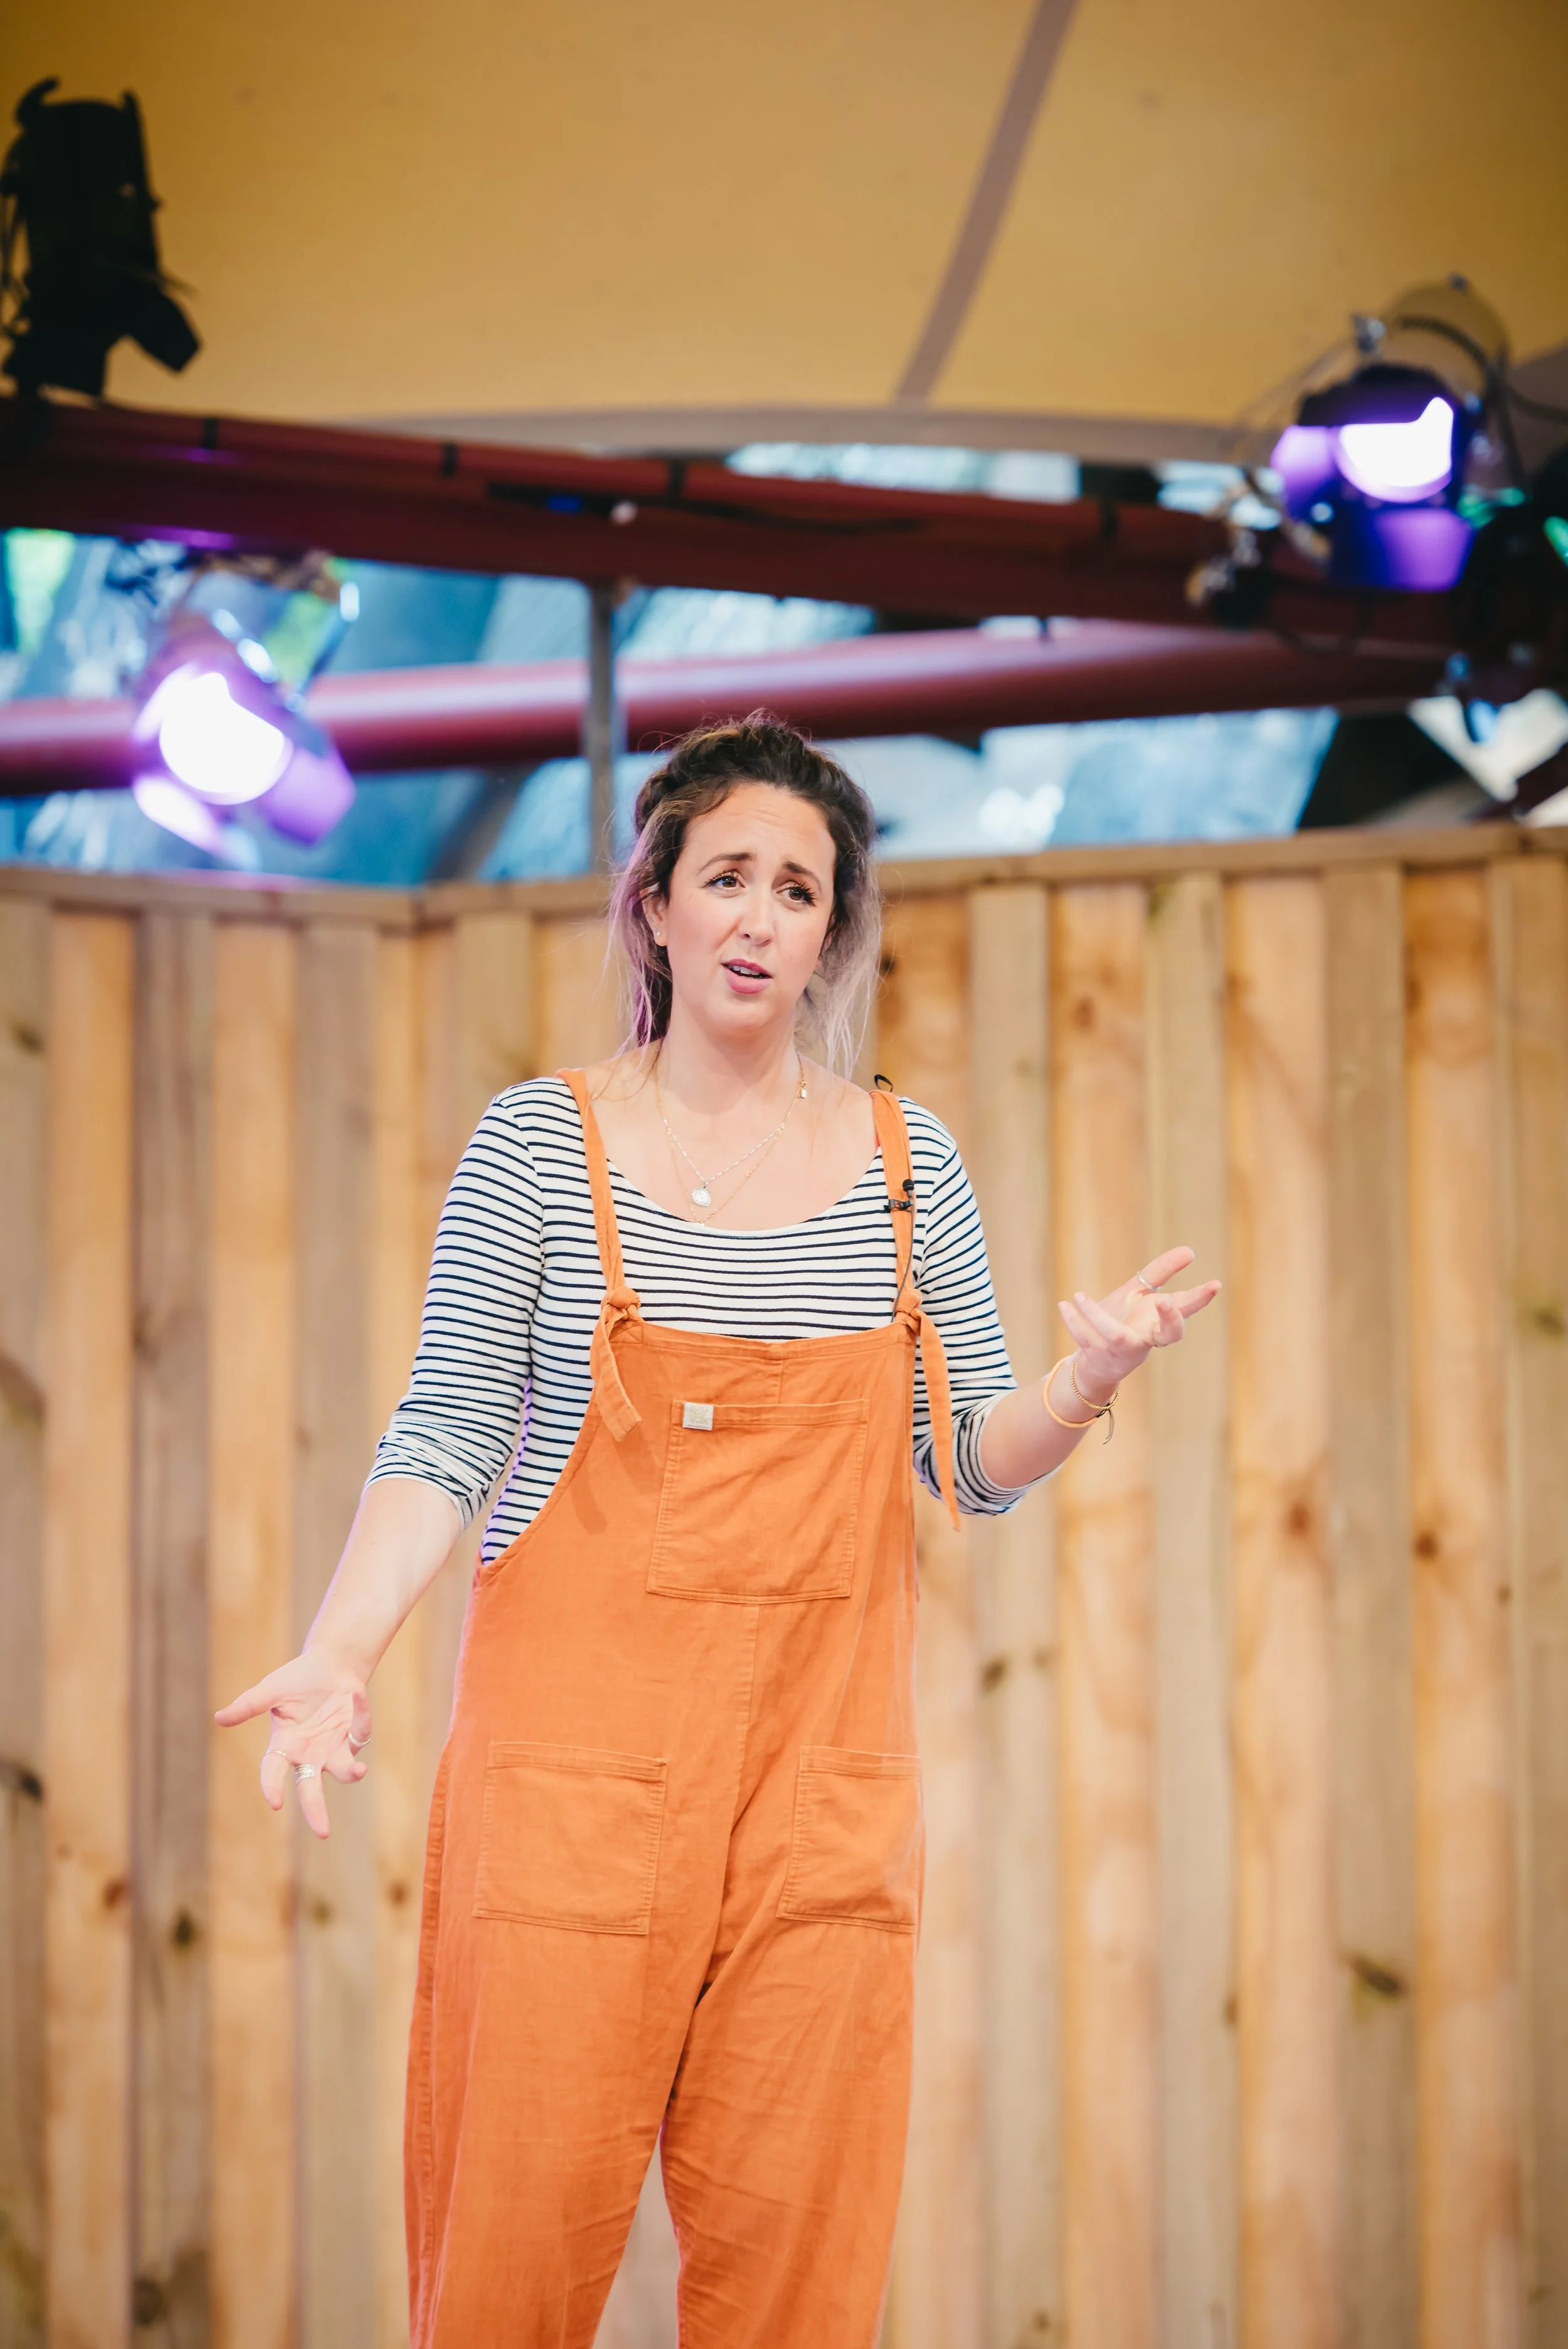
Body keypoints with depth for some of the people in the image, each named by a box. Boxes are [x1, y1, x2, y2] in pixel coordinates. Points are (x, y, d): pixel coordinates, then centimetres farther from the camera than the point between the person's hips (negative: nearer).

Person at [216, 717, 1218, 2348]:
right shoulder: (540, 1143, 2)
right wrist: (338, 1654, -13)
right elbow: (445, 1436, 0)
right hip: (582, 1750, -2)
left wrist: (1088, 1383, -10)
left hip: (826, 1762, 2)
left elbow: (979, 1464, 10)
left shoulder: (906, 1162, 9)